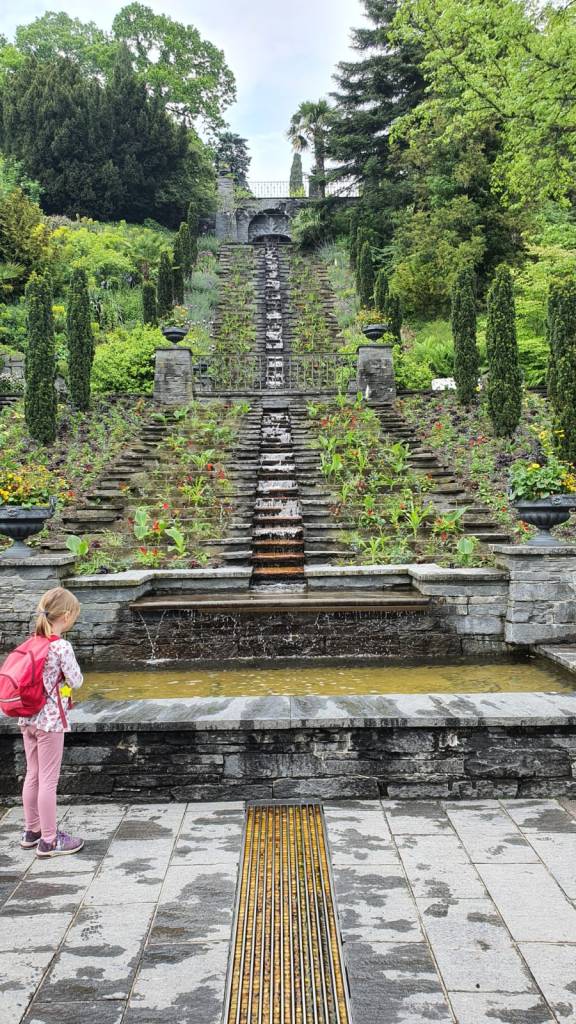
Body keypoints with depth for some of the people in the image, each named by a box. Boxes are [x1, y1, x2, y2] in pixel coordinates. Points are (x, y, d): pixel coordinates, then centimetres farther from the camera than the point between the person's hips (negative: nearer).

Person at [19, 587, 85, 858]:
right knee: (48, 780, 1)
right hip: (51, 719, -8)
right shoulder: (62, 646, -18)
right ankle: (49, 841, 11)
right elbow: (76, 681, -12)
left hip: (28, 718, 8)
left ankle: (31, 831, 31)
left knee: (32, 775, 18)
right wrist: (71, 675, 8)